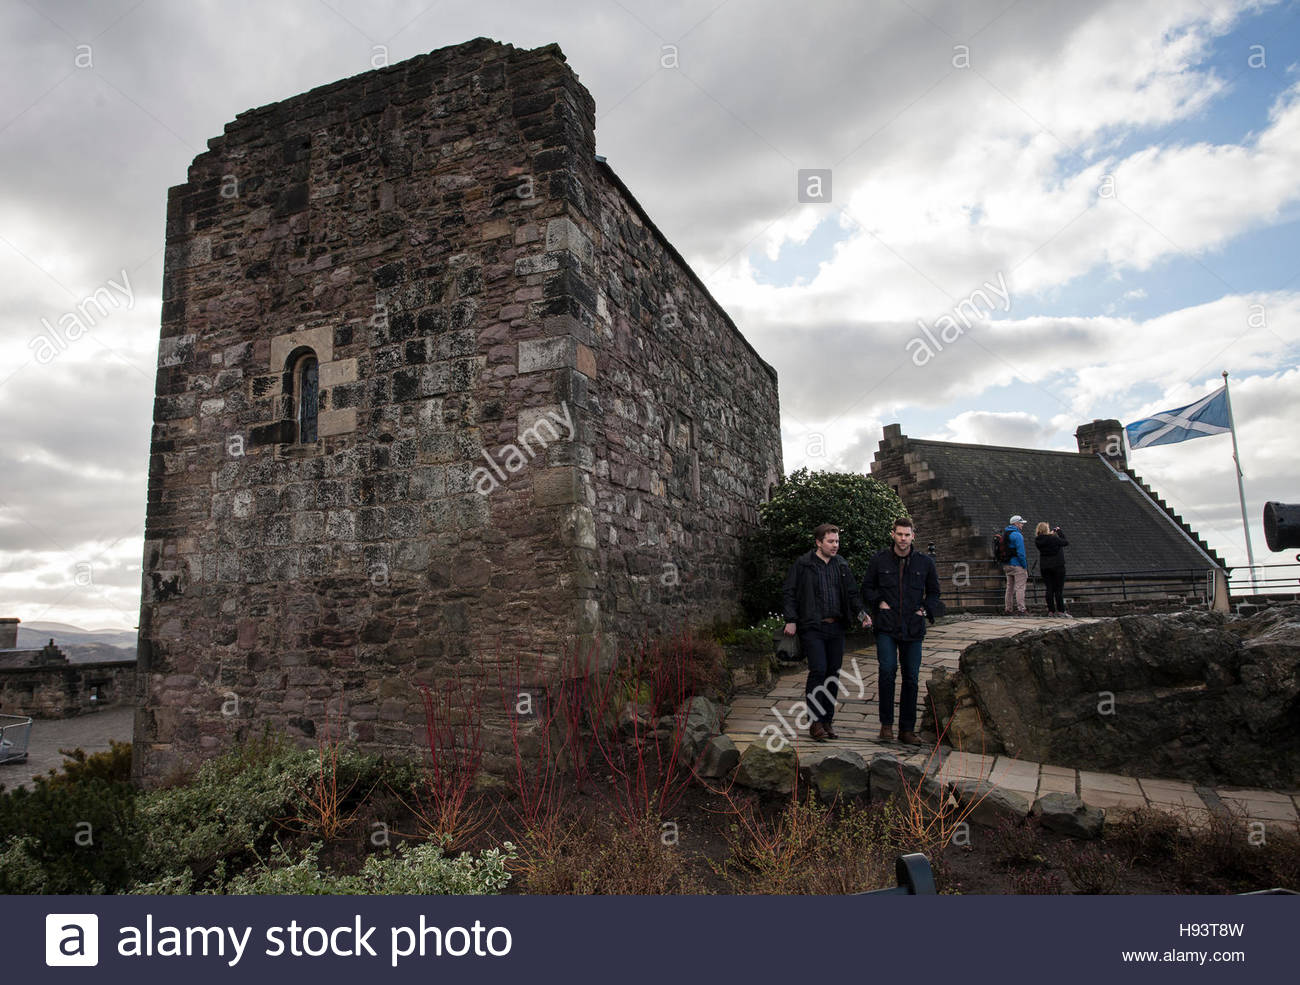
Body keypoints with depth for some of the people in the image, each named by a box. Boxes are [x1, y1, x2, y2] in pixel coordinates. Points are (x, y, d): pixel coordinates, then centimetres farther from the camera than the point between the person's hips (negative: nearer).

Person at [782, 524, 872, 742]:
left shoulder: (842, 565, 12)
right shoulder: (802, 564, -3)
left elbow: (852, 593, 17)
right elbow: (788, 592, -2)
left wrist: (861, 613, 0)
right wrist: (791, 620, -11)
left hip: (836, 627, 5)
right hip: (812, 627, -5)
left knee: (833, 673, 7)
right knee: (818, 670, -12)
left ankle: (828, 721, 19)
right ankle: (815, 723, -2)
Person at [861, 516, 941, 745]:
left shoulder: (925, 562, 5)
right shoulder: (879, 560, 1)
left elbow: (933, 591, 18)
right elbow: (867, 587, 13)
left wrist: (926, 610, 1)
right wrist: (878, 602, -3)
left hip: (913, 628, 2)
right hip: (886, 627, -2)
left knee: (911, 678, 7)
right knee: (888, 669, -17)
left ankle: (907, 729, 19)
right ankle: (886, 724, -2)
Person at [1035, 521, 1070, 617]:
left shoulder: (1037, 540, -5)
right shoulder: (1054, 539, -17)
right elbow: (1066, 542, -5)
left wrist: (1051, 533, 11)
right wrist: (1059, 532, 5)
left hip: (1044, 567, 4)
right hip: (1057, 566, -4)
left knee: (1049, 588, 8)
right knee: (1059, 588, 1)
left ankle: (1051, 610, 9)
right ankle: (1060, 611, 2)